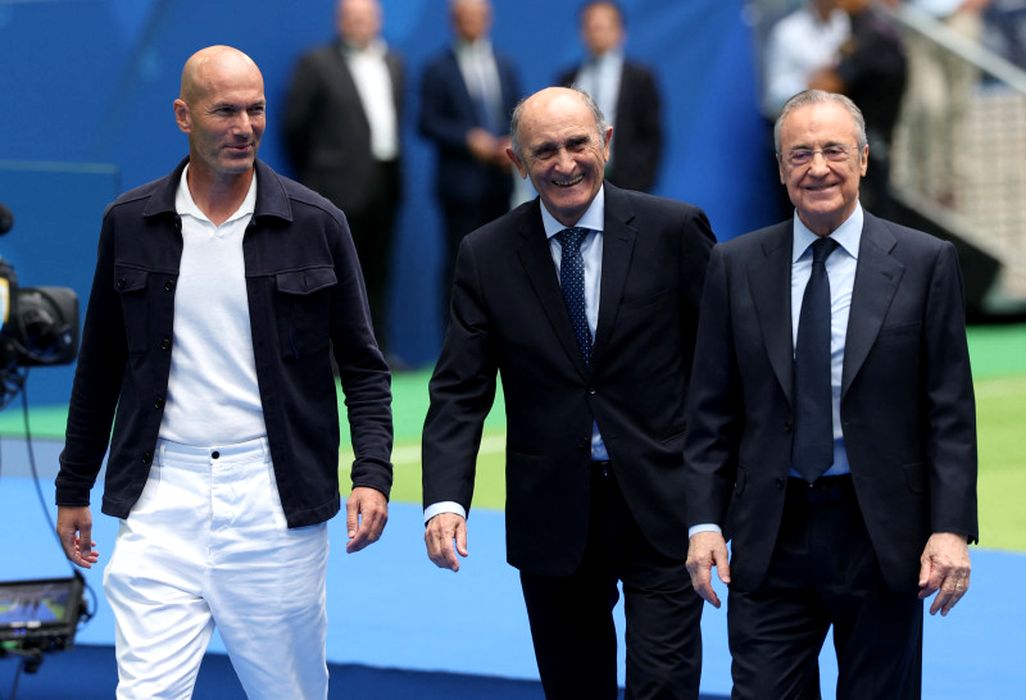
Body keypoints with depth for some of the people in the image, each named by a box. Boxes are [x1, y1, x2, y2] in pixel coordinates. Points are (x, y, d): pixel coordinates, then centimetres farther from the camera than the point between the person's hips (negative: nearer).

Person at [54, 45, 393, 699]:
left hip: (273, 498, 0)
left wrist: (373, 473, -9)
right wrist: (73, 489, 16)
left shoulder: (316, 223, 1)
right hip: (162, 498, 1)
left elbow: (363, 365, 5)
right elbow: (100, 367, 14)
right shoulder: (130, 223, 5)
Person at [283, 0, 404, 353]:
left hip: (384, 185, 6)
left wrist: (395, 171, 14)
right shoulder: (317, 64, -4)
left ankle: (378, 349, 12)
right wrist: (313, 174, 2)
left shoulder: (393, 63, 15)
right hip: (341, 187, -6)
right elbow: (296, 125, -3)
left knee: (377, 271, 8)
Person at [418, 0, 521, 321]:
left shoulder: (505, 67, 15)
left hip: (499, 180, 4)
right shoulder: (438, 69, 1)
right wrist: (468, 140, -17)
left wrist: (514, 144, -5)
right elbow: (428, 123, -5)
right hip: (462, 182, -4)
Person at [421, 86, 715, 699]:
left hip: (661, 507, -2)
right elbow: (460, 391, -2)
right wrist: (445, 499, -16)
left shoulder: (674, 231, -5)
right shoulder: (486, 255, 0)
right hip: (553, 511, 2)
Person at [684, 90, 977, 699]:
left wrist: (952, 528, -10)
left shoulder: (925, 263, 0)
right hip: (771, 535, 1)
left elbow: (951, 412, -2)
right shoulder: (736, 267, 6)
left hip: (881, 534, -1)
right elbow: (712, 411, 7)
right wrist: (704, 521, -2)